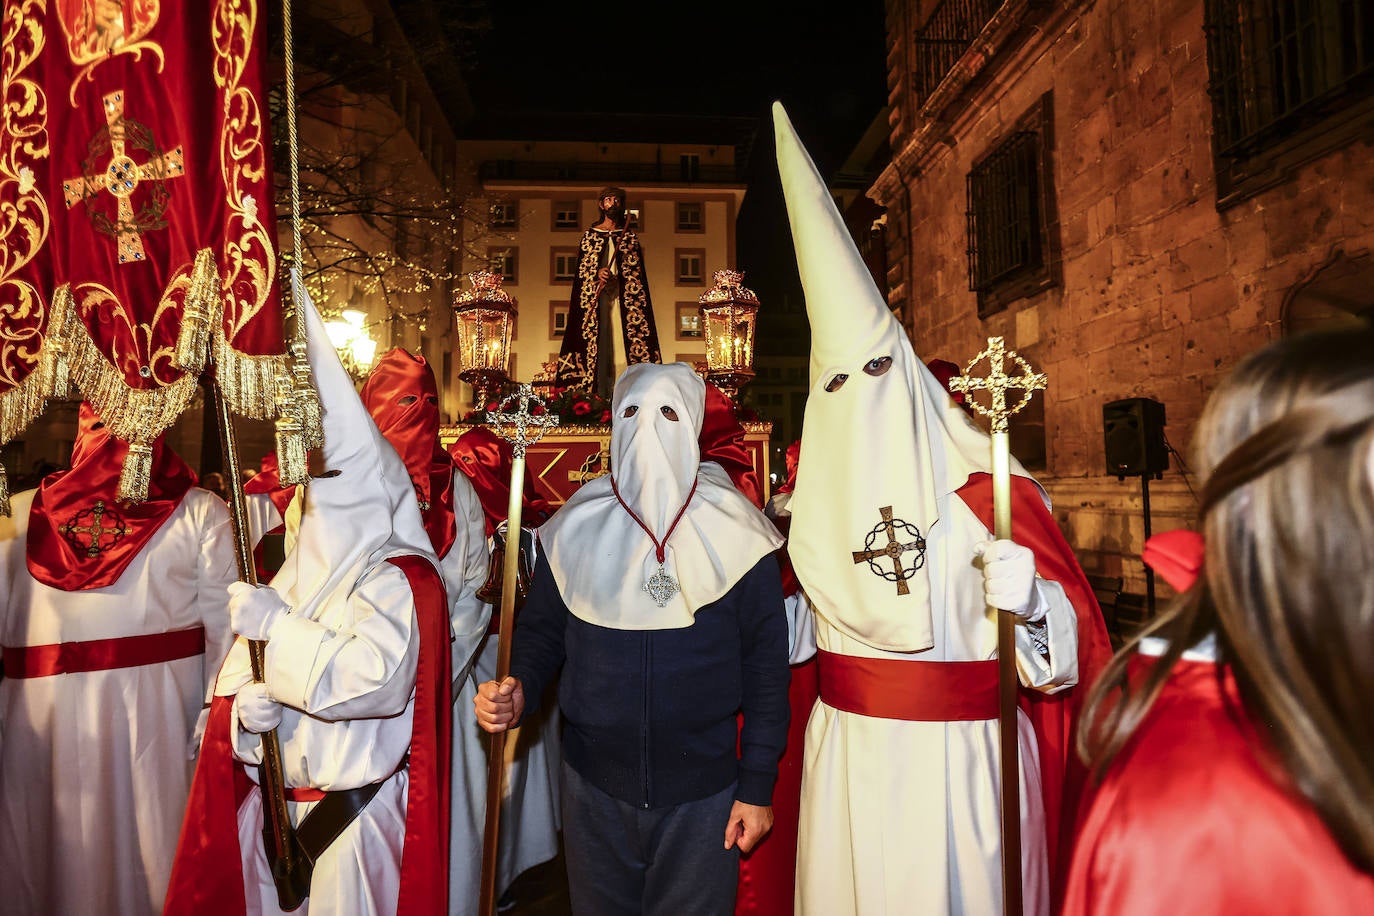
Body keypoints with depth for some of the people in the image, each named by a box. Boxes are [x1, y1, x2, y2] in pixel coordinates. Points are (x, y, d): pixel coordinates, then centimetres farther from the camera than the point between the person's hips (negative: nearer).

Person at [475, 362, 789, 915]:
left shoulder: (737, 534, -9)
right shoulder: (575, 528, -4)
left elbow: (766, 666, -5)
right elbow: (541, 630, 6)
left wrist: (757, 786, -4)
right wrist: (518, 693, -14)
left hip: (702, 792, -1)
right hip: (593, 788, 2)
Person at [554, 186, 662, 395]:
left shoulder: (629, 236, 14)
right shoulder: (590, 235, 11)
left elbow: (637, 271, 11)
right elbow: (582, 269, 6)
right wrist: (598, 276, -14)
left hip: (623, 298, 1)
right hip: (596, 298, -1)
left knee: (623, 342, -8)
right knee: (597, 342, -8)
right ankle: (600, 395, -9)